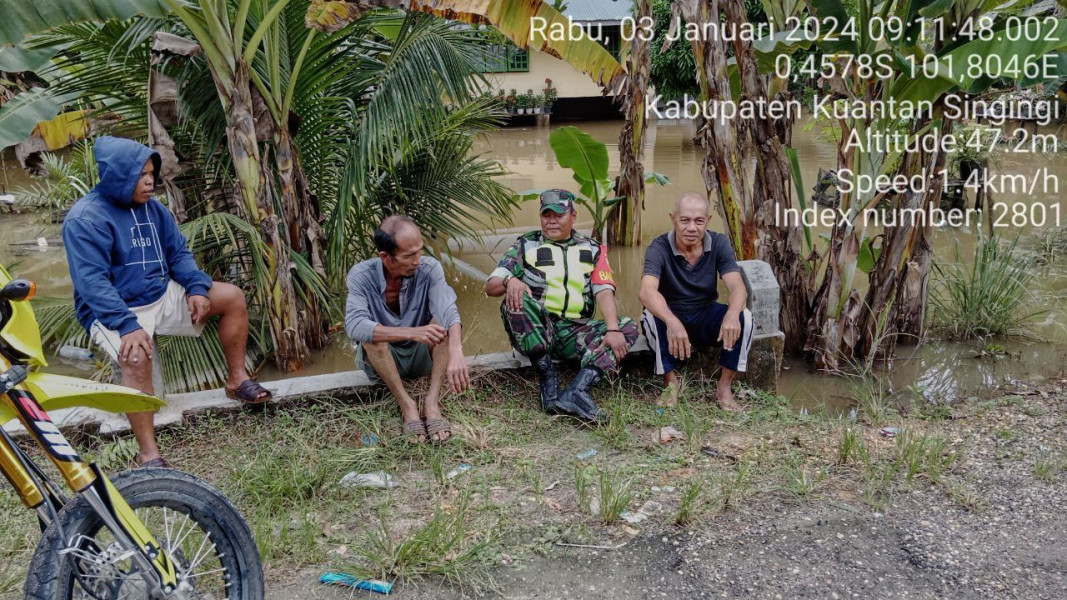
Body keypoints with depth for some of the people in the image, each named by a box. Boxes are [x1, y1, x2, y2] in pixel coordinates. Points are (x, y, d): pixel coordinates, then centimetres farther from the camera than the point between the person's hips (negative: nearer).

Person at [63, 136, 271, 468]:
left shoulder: (151, 207, 5)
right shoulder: (85, 218, -17)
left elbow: (179, 252, 8)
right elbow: (92, 282, -24)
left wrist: (196, 288, -12)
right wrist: (128, 325, -34)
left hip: (162, 295, 7)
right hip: (115, 311, -7)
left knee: (232, 297, 0)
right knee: (136, 359, -37)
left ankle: (237, 379, 11)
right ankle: (149, 454, -30)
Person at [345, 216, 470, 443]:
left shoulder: (429, 268, -18)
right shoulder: (361, 275, -21)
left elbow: (448, 311, -34)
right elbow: (354, 326, -36)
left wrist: (456, 353, -55)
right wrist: (412, 333, -47)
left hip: (423, 355, 2)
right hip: (381, 360, -1)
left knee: (443, 320, -26)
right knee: (370, 334, -33)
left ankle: (432, 402, -30)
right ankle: (407, 405, -26)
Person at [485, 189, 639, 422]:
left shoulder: (592, 250, 14)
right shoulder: (525, 245, 10)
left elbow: (604, 292, -1)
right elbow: (490, 286, 1)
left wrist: (613, 330, -19)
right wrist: (510, 281, -23)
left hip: (575, 332, 2)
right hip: (536, 329, -2)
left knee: (628, 328, -18)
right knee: (514, 300, -30)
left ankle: (577, 391, -38)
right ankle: (548, 378, -26)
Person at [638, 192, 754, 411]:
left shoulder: (719, 244, -9)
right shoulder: (659, 248, -19)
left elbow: (738, 287, -21)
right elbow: (647, 291, -36)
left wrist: (732, 314, -46)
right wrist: (672, 322, -56)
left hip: (706, 318, 2)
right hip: (670, 316, -2)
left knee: (743, 317, -26)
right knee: (651, 316, -34)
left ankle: (724, 386, -11)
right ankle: (670, 382, -13)